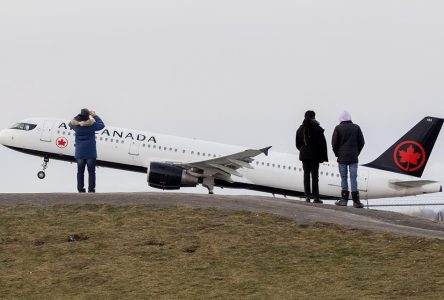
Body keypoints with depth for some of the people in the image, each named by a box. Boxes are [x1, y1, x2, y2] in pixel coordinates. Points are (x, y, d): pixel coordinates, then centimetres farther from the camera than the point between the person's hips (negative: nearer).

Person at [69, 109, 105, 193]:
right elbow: (102, 125, 4)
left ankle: (80, 189, 10)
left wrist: (79, 116, 14)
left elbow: (71, 124, 17)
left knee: (80, 172, 10)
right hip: (91, 153, -2)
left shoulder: (76, 125, -6)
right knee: (91, 172, 5)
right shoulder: (92, 124, -13)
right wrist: (95, 116, 10)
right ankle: (91, 190, 3)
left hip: (79, 153, 2)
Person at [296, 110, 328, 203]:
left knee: (306, 174, 7)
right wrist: (324, 156, -4)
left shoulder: (300, 129, 4)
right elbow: (322, 144, -9)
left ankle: (307, 196, 4)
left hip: (304, 155, 4)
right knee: (314, 175, -2)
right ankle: (315, 196, -3)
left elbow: (297, 144, 10)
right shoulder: (317, 129, -10)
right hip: (314, 156, -4)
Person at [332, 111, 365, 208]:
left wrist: (337, 154, 8)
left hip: (342, 157, -2)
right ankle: (356, 201, -4)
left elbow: (334, 143, -5)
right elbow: (361, 142, 3)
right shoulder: (356, 128, 4)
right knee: (353, 178, 0)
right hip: (353, 158, 2)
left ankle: (344, 199, 5)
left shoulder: (338, 128, -4)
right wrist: (356, 153, 12)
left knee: (344, 178, 4)